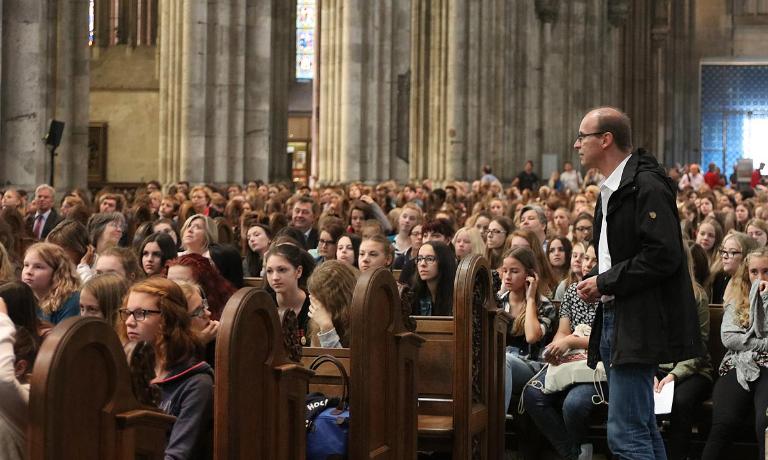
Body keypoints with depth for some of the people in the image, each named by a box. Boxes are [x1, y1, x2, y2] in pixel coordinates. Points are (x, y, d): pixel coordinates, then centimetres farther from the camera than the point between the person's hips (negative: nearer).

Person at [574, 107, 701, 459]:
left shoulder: (648, 186, -15)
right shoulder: (609, 190, 17)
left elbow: (663, 255, -23)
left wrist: (605, 283, -16)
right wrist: (598, 284, 8)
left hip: (639, 324, -10)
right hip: (614, 319, 11)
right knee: (642, 430, 15)